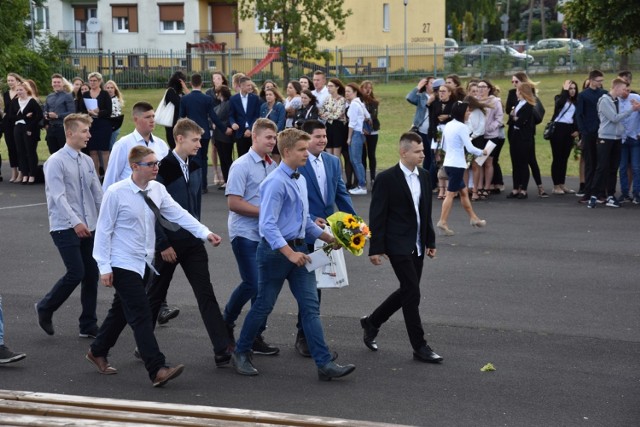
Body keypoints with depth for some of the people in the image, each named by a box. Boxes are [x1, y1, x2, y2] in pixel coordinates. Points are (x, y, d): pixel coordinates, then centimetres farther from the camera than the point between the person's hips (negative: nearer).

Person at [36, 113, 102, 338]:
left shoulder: (87, 161, 10)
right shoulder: (56, 162, -10)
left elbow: (98, 193, 11)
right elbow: (58, 196, -19)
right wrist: (75, 222, -28)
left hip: (89, 228, 6)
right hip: (65, 228, -6)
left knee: (91, 274, 6)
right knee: (76, 273, -11)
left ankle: (88, 326, 16)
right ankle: (45, 308, 14)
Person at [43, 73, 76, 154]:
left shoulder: (67, 96, -4)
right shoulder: (49, 97, 16)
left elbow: (72, 113, -13)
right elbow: (44, 110, 19)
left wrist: (57, 116, -18)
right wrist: (46, 115, -4)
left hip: (62, 128, -6)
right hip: (51, 128, 6)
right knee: (53, 153, 10)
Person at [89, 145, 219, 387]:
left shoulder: (157, 190, 2)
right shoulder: (116, 193, -15)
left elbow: (178, 214, -4)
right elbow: (103, 231, -11)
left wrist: (205, 233, -16)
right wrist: (104, 267, -13)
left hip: (142, 264, 7)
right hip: (123, 265, -7)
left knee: (121, 311, 20)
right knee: (141, 315, -12)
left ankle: (98, 353, 39)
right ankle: (157, 370, -15)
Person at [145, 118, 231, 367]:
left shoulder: (195, 167, 7)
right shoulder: (163, 168, -13)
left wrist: (198, 231, 15)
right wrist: (162, 245, -15)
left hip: (192, 241, 5)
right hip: (168, 243, -5)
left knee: (206, 294, -1)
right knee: (155, 295, 10)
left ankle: (222, 351, -5)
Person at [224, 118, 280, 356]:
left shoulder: (273, 166, 10)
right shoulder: (242, 166, -10)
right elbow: (233, 203, -15)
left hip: (266, 234, 6)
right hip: (245, 233, -6)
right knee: (252, 284, -9)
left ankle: (256, 337, 15)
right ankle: (226, 323, 15)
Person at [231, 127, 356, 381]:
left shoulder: (301, 180, 10)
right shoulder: (276, 183, -17)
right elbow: (267, 226, -22)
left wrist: (328, 237, 12)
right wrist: (290, 254, -28)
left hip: (298, 248, 8)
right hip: (276, 250, -7)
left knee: (311, 306, 1)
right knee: (264, 305, 6)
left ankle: (324, 364, -1)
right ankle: (241, 353, 26)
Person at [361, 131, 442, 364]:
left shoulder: (424, 176, 8)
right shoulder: (387, 178, -12)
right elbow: (377, 216, -11)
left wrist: (430, 241, 14)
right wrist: (376, 248, -13)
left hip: (417, 246, 7)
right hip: (398, 246, -7)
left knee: (407, 292, 14)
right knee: (412, 293, -6)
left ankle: (372, 322, 33)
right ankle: (420, 347, 2)